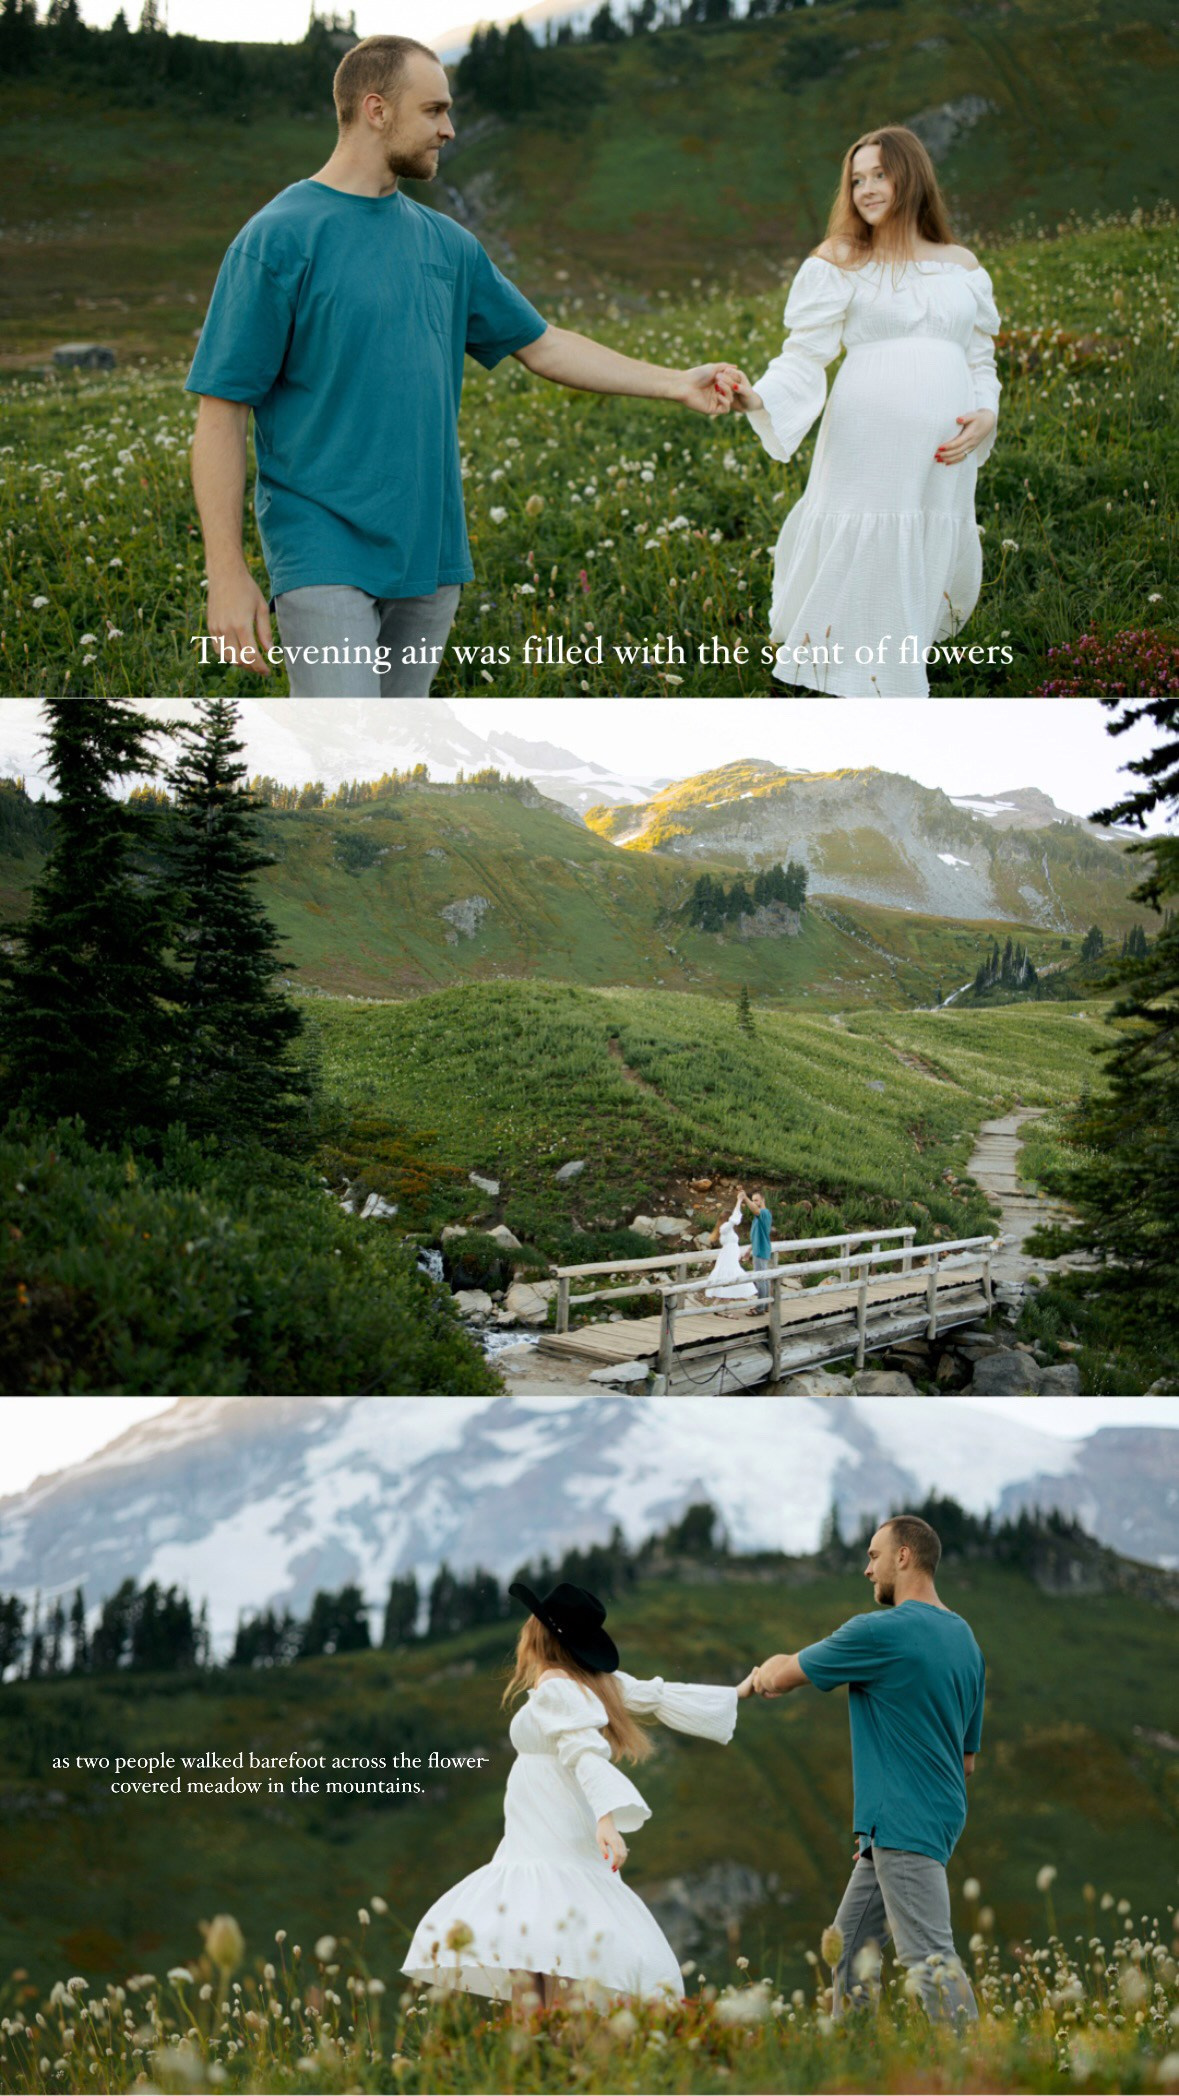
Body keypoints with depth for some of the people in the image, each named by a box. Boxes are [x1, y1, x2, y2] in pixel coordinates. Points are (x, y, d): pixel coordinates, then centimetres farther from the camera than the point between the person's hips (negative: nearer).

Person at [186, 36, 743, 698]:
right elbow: (221, 410, -9)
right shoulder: (280, 238, -8)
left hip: (429, 555, 7)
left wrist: (677, 384, 18)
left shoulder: (445, 242, 13)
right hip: (326, 560, -7)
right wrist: (228, 575, -15)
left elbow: (542, 344, 24)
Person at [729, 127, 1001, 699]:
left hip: (941, 458, 4)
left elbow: (981, 361, 20)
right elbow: (805, 355, 1)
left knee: (933, 576, 5)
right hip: (868, 448, -4)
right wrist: (760, 398, -19)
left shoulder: (962, 266, 17)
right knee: (862, 570, -6)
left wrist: (986, 415, -1)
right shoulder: (841, 261, 7)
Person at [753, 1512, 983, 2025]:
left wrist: (764, 1673, 23)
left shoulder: (880, 1633, -13)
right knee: (851, 1945, 14)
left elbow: (781, 1676, -1)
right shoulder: (964, 1638, 14)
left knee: (929, 1958, -12)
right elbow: (969, 1758, 21)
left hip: (905, 1827, -9)